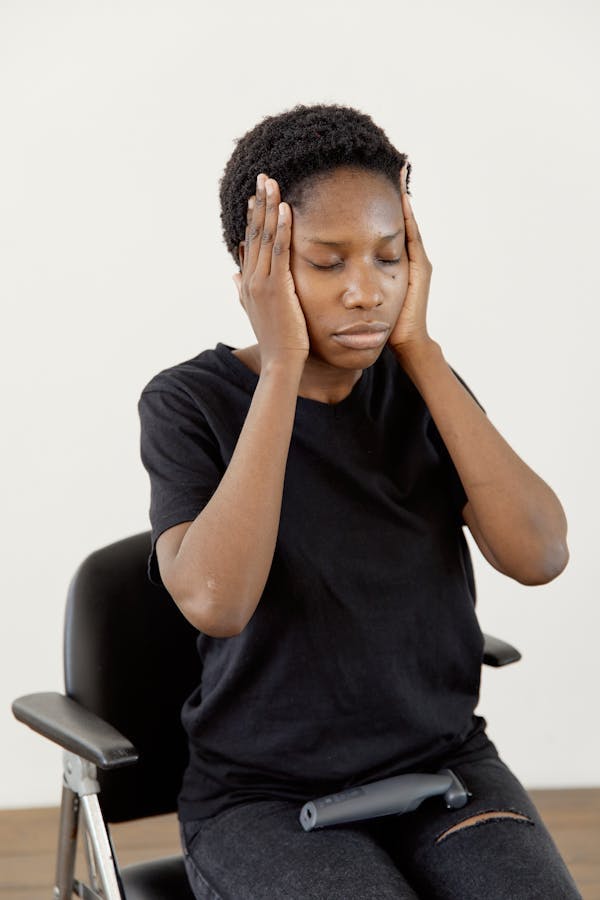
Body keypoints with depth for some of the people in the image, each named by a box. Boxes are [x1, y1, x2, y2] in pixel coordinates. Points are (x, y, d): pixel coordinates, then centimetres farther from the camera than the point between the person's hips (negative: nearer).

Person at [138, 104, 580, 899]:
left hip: (441, 768, 3)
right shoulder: (189, 403, -9)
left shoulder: (421, 387, 1)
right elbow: (215, 602, -26)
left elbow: (539, 556, -13)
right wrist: (281, 365, -23)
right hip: (265, 800, -3)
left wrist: (419, 349, -15)